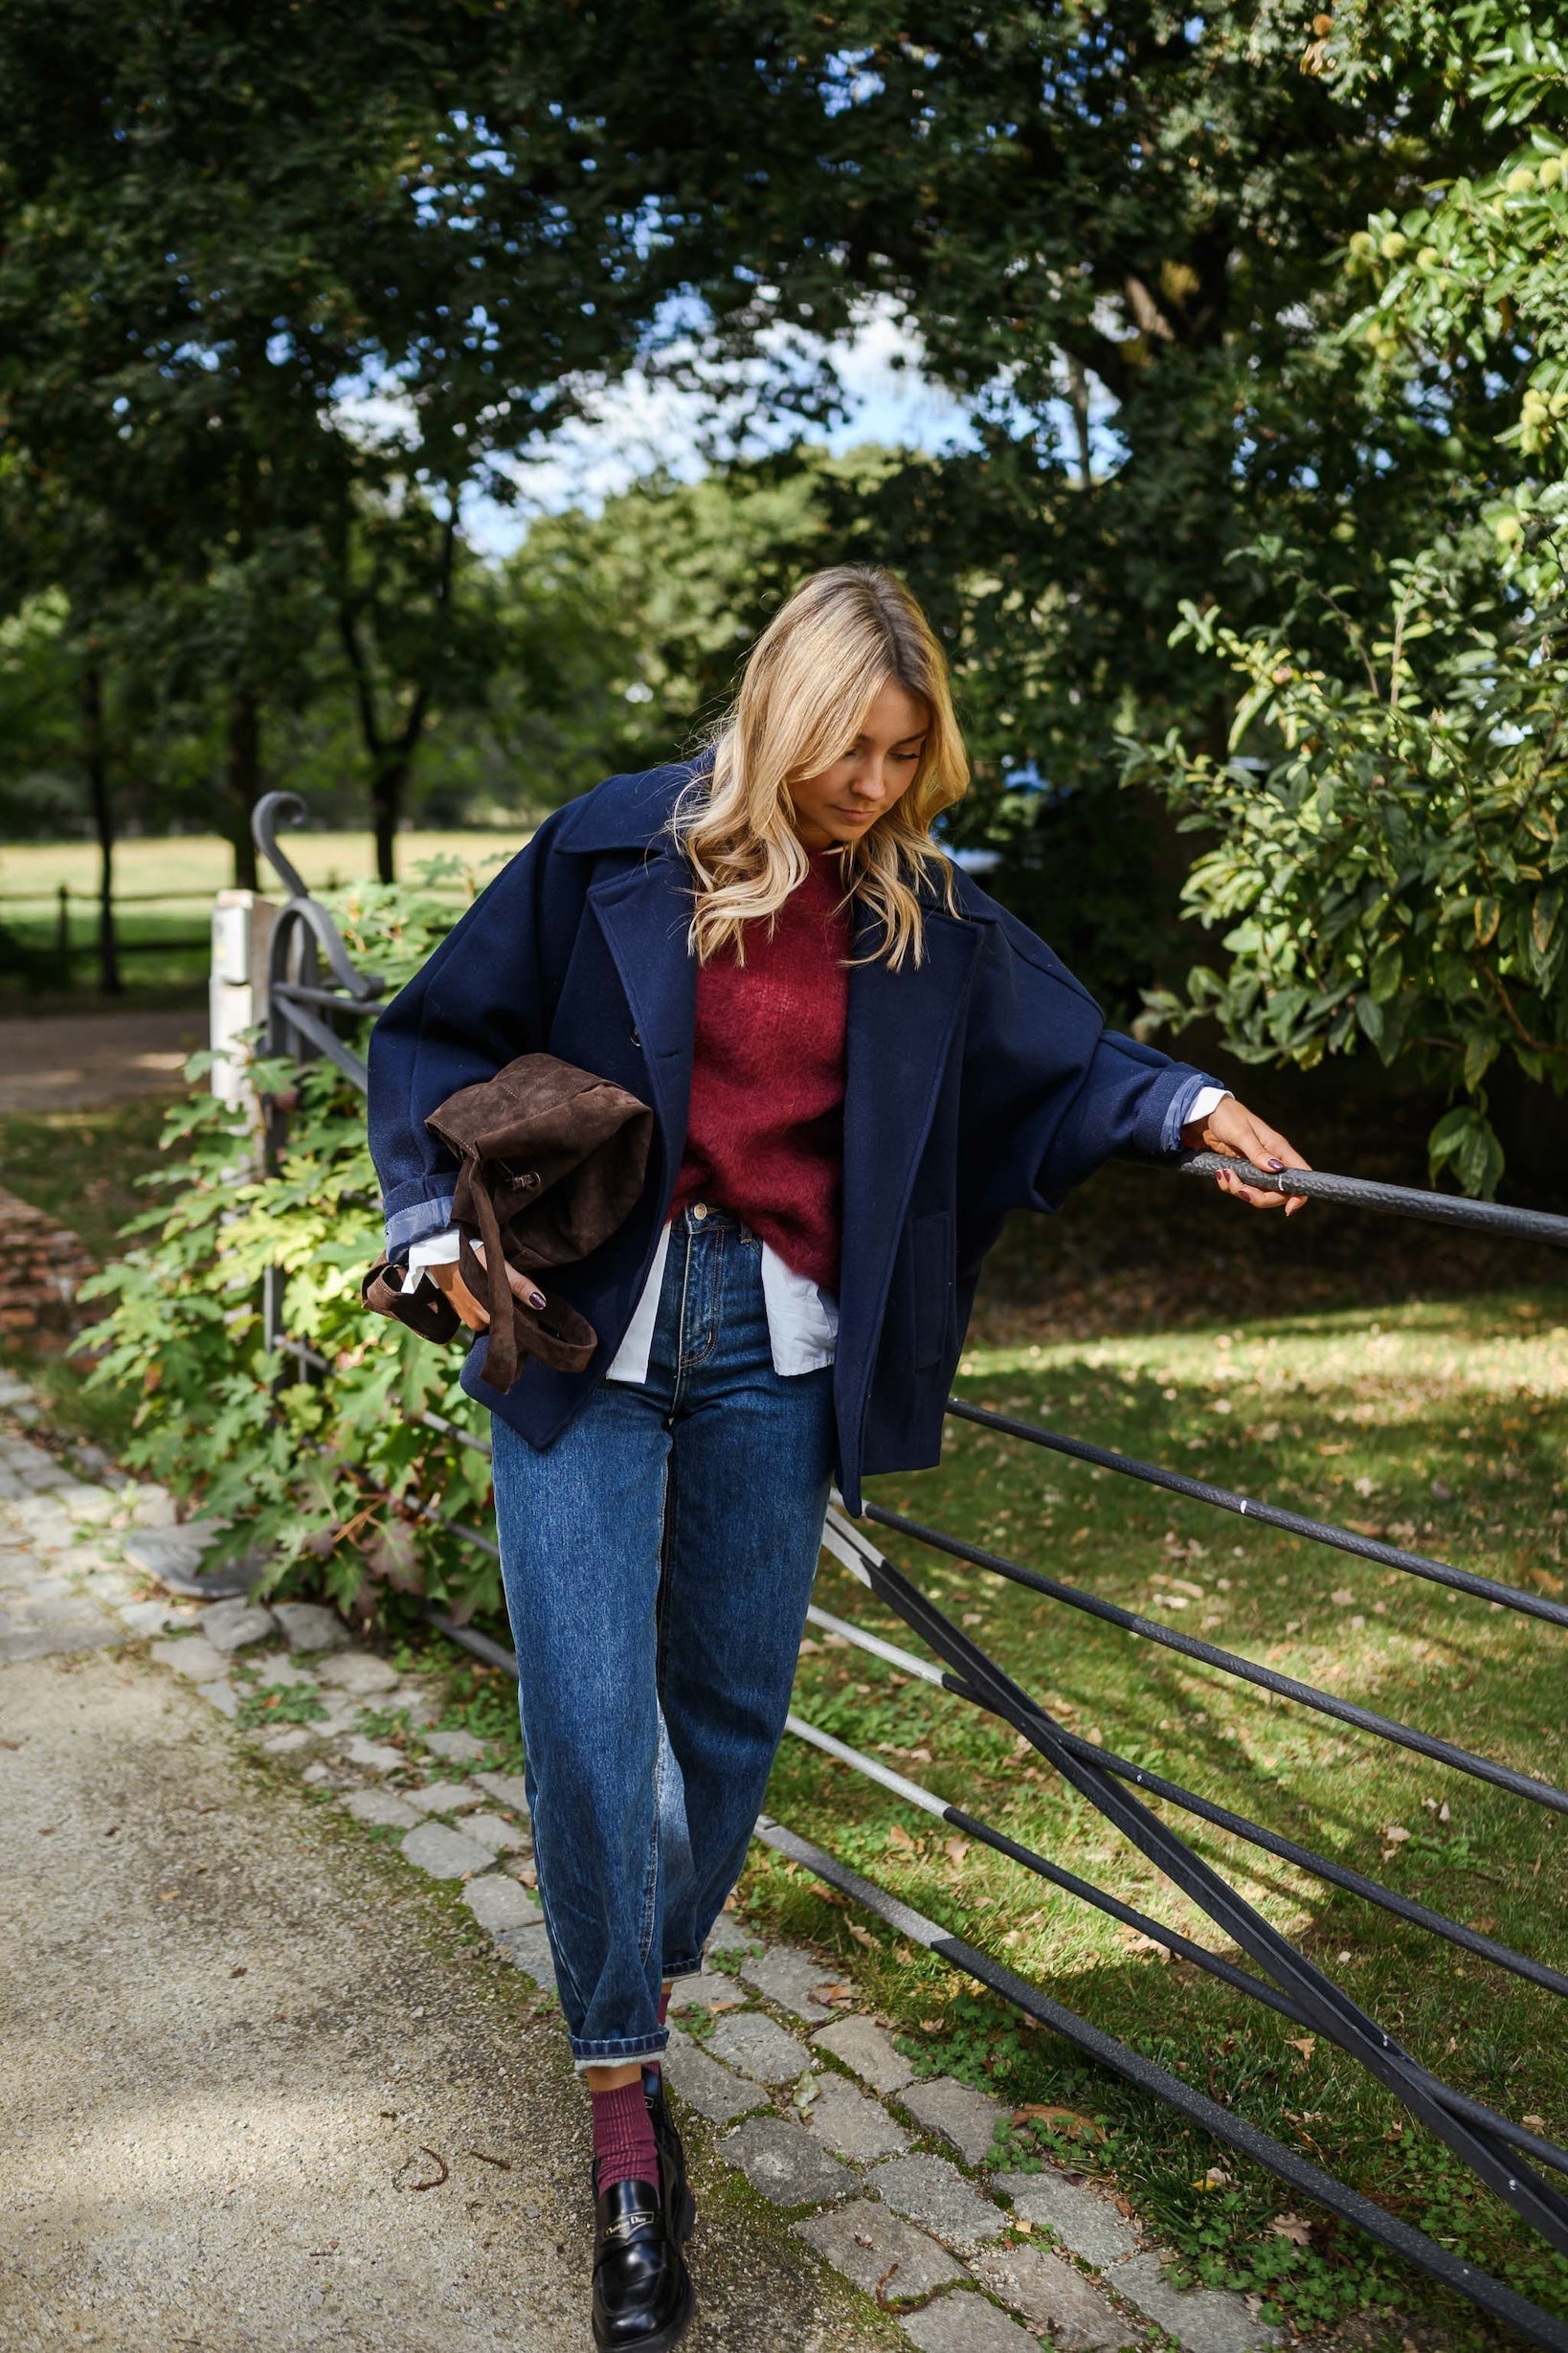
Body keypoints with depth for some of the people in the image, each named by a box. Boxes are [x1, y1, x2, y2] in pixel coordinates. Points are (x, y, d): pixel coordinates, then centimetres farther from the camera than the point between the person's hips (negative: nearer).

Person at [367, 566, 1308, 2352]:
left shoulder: (923, 914, 6)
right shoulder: (616, 849, -2)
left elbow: (1060, 1061, 11)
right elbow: (436, 1039, 4)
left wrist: (1189, 1110, -7)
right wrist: (442, 1221, -7)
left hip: (775, 1359, 3)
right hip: (583, 1335, -2)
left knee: (729, 1717, 10)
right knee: (587, 1721, -7)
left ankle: (633, 2016, 35)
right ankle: (623, 2109, 10)